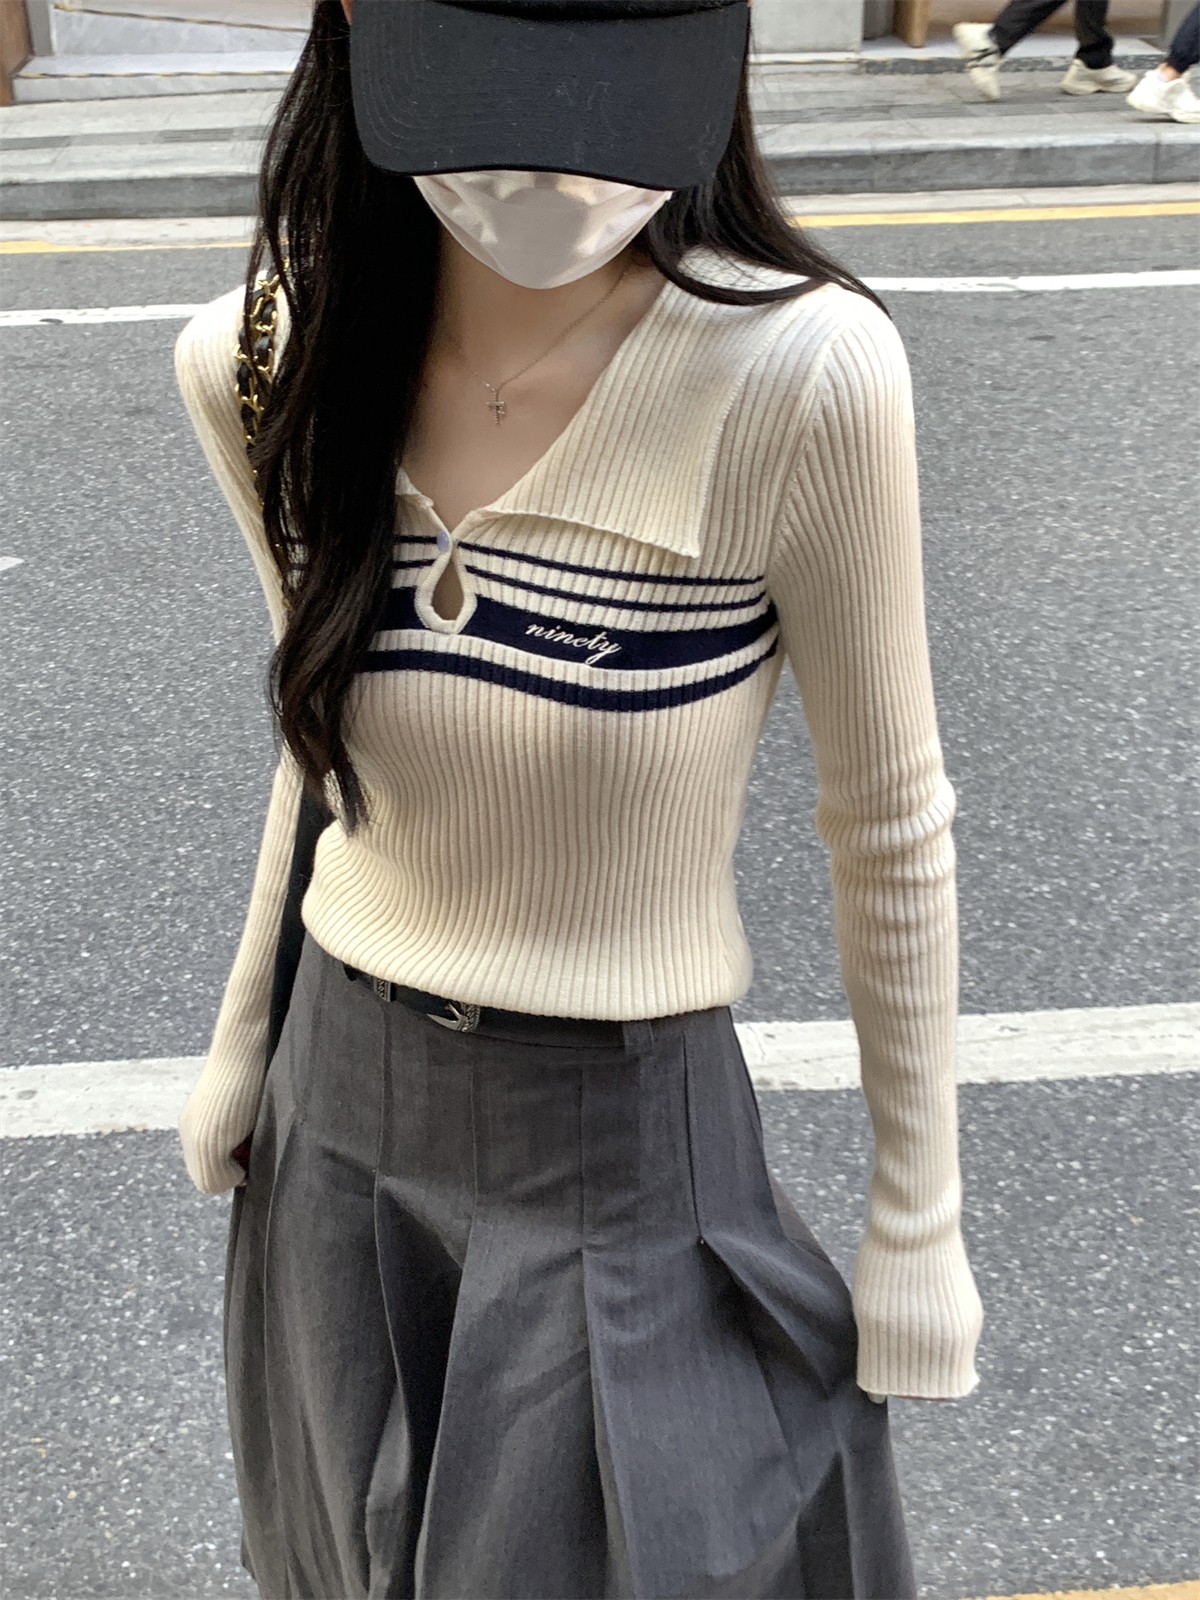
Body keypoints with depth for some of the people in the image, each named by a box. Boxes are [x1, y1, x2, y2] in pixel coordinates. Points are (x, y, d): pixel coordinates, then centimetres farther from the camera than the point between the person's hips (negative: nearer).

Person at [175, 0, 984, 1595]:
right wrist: (245, 1030, 14)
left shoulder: (797, 368, -25)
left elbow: (890, 828, -13)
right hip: (345, 1119, 5)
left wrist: (918, 1223, -4)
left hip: (630, 1160, -4)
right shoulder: (262, 365, -11)